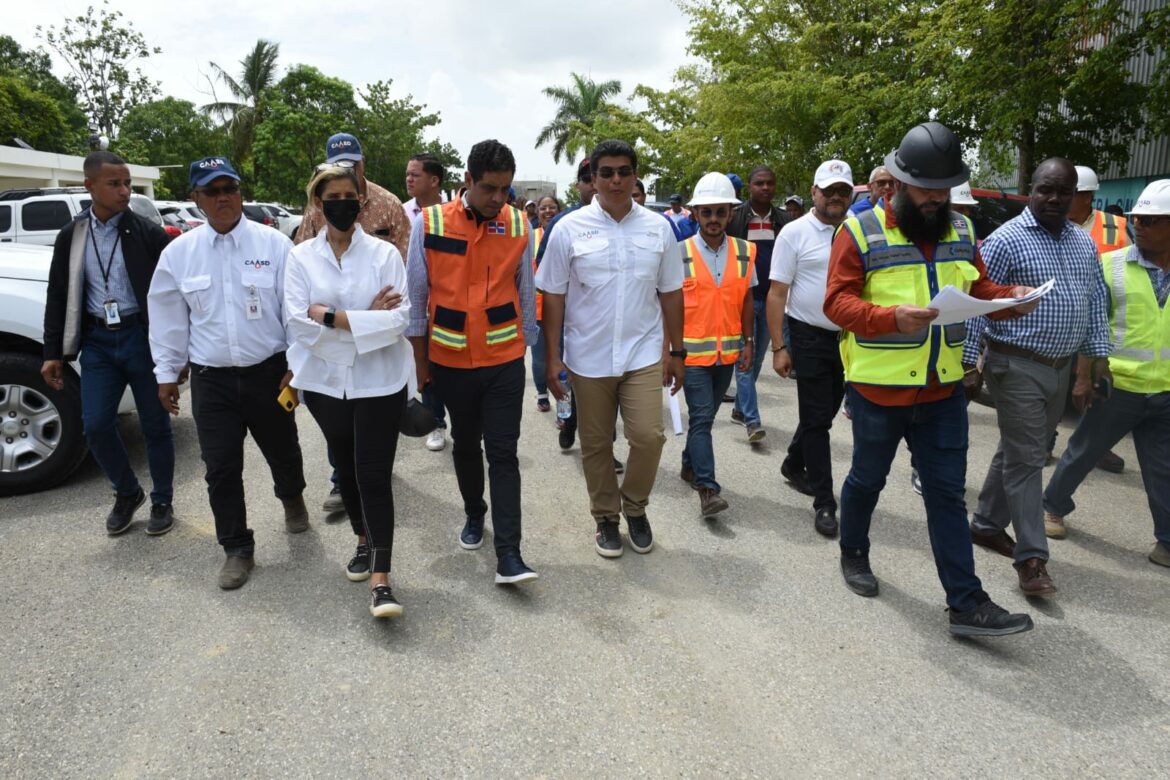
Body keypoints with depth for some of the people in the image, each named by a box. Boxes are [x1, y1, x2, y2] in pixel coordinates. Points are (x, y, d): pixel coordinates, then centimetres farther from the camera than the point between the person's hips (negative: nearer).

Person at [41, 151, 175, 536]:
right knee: (96, 426, 2)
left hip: (143, 337, -3)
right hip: (98, 341, 3)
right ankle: (127, 492, 25)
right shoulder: (70, 237, 5)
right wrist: (53, 353, 6)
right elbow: (58, 296, 10)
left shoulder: (149, 234, -5)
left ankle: (162, 501, 22)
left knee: (155, 425, 6)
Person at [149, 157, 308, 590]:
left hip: (268, 371, -1)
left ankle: (292, 499, 48)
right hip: (210, 379, 2)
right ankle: (237, 548, 20)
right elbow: (168, 318, 8)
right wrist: (166, 373, 9)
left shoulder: (273, 244, -6)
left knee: (282, 451, 15)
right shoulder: (178, 253, 1)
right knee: (221, 469, 3)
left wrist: (297, 365, -6)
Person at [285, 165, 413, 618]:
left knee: (374, 476, -7)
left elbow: (399, 318, -14)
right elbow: (297, 321, -10)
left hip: (378, 382, -3)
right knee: (346, 469, 18)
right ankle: (364, 542, 40)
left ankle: (380, 579, -4)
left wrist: (331, 316, -17)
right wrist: (365, 318, -15)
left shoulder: (384, 253, -4)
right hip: (326, 381, 3)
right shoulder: (301, 257, 1)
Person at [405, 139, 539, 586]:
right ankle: (474, 514, 41)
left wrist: (525, 350, 9)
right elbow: (416, 296, 0)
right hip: (450, 361, 1)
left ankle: (508, 554, 1)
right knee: (465, 446, 17)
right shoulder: (429, 224, -7)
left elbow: (525, 295, 6)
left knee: (503, 453, -2)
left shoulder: (519, 226, -3)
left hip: (505, 361, 0)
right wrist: (421, 362, 3)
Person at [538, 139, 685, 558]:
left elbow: (671, 293, 7)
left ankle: (635, 507, 22)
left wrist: (676, 351, 7)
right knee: (596, 445, 10)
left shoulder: (658, 227, 2)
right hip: (588, 358, -1)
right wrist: (552, 357, -4)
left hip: (644, 354, 1)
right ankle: (606, 517, 31)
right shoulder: (570, 228, -4)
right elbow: (554, 296, -1)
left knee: (649, 436, -6)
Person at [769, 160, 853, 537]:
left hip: (850, 337, 5)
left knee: (825, 411, 17)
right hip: (812, 338, -5)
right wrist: (779, 347, -12)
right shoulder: (795, 233, -7)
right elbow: (777, 294, -7)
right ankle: (824, 502, 9)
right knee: (816, 419, 1)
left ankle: (794, 465, 41)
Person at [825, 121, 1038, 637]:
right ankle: (853, 553, 40)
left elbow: (977, 289, 15)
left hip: (943, 389, 5)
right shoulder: (861, 230, -10)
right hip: (879, 388, -4)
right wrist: (891, 318, -30)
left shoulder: (960, 230, 9)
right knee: (868, 479, 14)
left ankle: (967, 604, 13)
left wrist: (1009, 298, -7)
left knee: (947, 493, 7)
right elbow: (837, 302, -15)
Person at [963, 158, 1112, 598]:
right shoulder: (1006, 240, -11)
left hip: (1061, 367, 7)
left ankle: (987, 524, 31)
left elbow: (1096, 303, 15)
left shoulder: (1084, 244, 10)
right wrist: (969, 364, -15)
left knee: (1018, 453, 16)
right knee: (1026, 461, -5)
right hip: (1017, 366, -7)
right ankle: (1032, 557, 2)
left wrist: (1098, 359, 11)